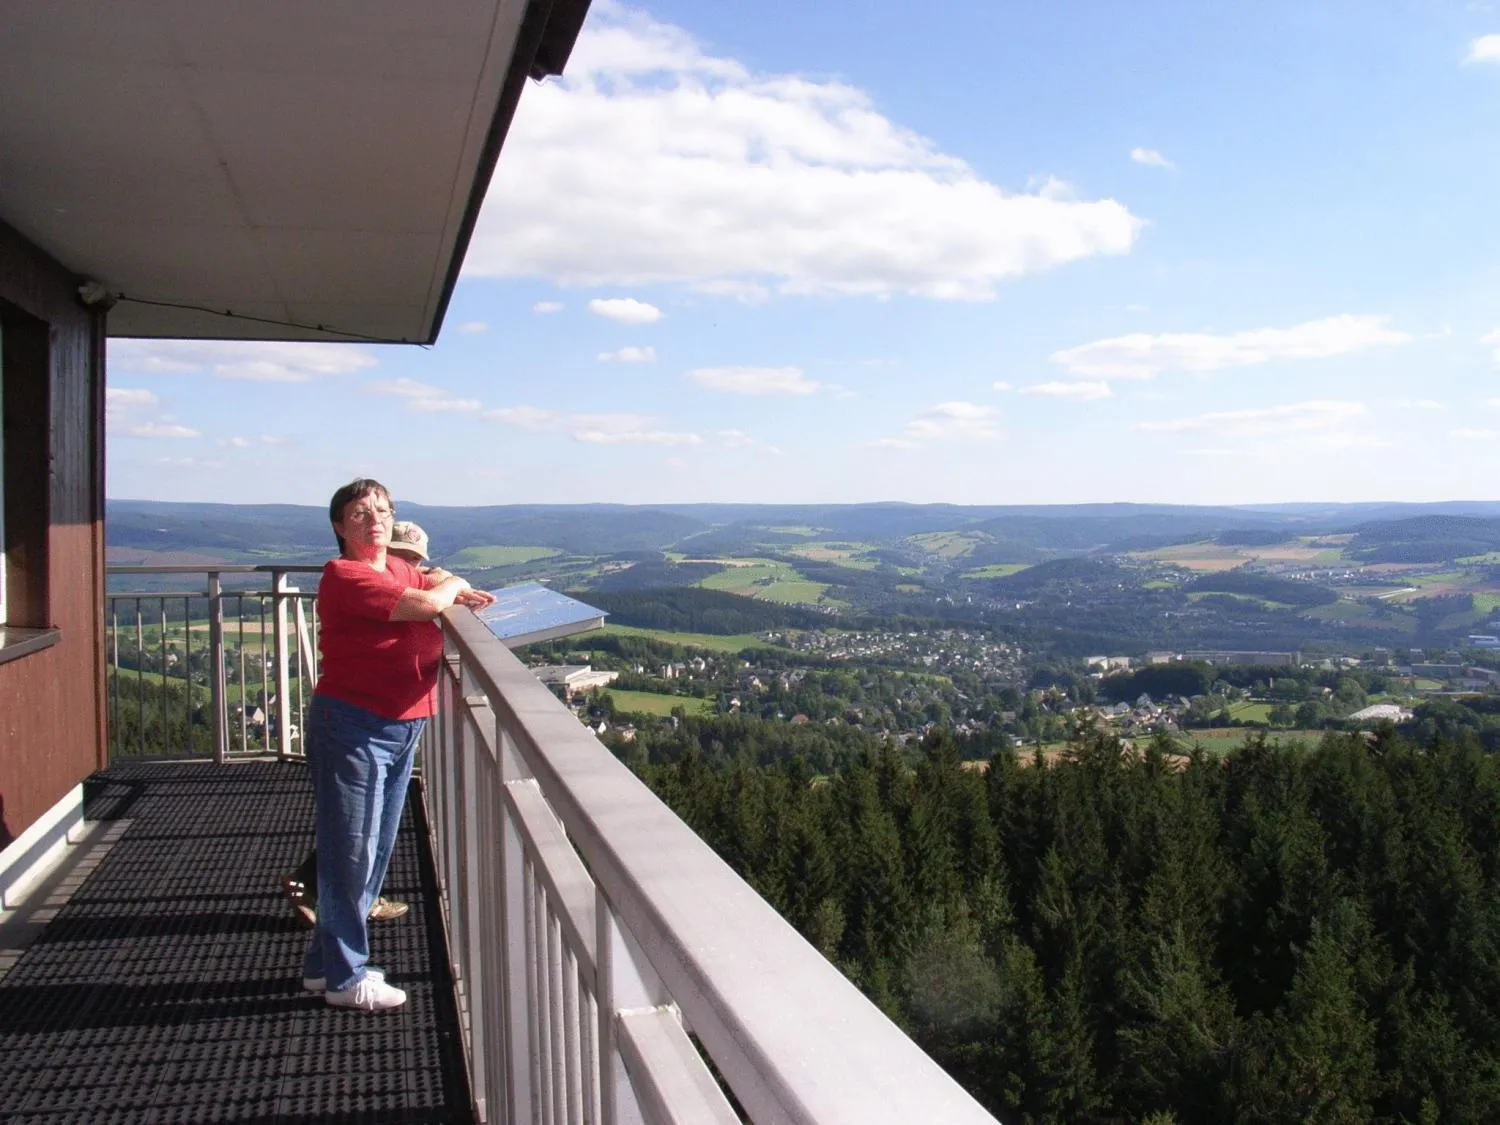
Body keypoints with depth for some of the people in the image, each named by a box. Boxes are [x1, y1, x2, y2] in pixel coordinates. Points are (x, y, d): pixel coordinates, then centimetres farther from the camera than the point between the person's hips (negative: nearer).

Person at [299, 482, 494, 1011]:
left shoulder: (398, 568, 12)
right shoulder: (346, 576, -15)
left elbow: (435, 580, 29)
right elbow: (425, 604, -24)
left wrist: (453, 591, 5)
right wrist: (453, 588, -2)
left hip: (402, 728, 9)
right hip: (353, 727, -9)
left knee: (374, 850, 16)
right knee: (350, 851, 0)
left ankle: (324, 963, 30)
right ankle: (345, 978, 13)